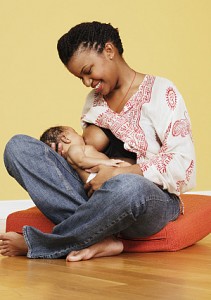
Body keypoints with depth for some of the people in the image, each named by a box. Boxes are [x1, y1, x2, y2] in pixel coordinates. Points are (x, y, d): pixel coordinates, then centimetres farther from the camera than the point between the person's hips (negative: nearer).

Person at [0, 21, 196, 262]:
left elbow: (183, 163, -11)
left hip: (153, 198, -6)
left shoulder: (160, 91, -1)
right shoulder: (94, 101, 19)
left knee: (127, 187, -44)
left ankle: (35, 244, -21)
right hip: (96, 196, 6)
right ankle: (101, 238, -28)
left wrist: (116, 174, -16)